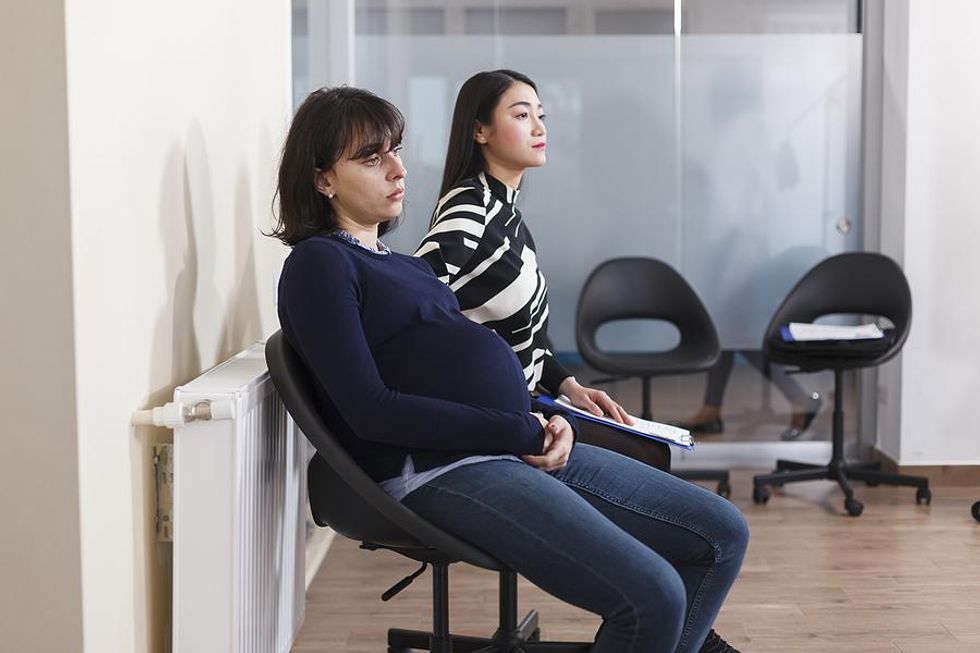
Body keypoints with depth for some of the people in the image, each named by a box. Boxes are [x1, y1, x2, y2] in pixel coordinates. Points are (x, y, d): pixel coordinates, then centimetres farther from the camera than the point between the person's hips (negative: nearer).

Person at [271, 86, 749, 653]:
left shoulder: (406, 265, 24)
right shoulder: (319, 264, -3)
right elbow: (369, 410, -14)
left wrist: (549, 422, 1)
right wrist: (523, 434, -13)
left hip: (528, 450, 9)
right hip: (439, 471, -9)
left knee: (723, 533, 3)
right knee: (652, 596, -23)